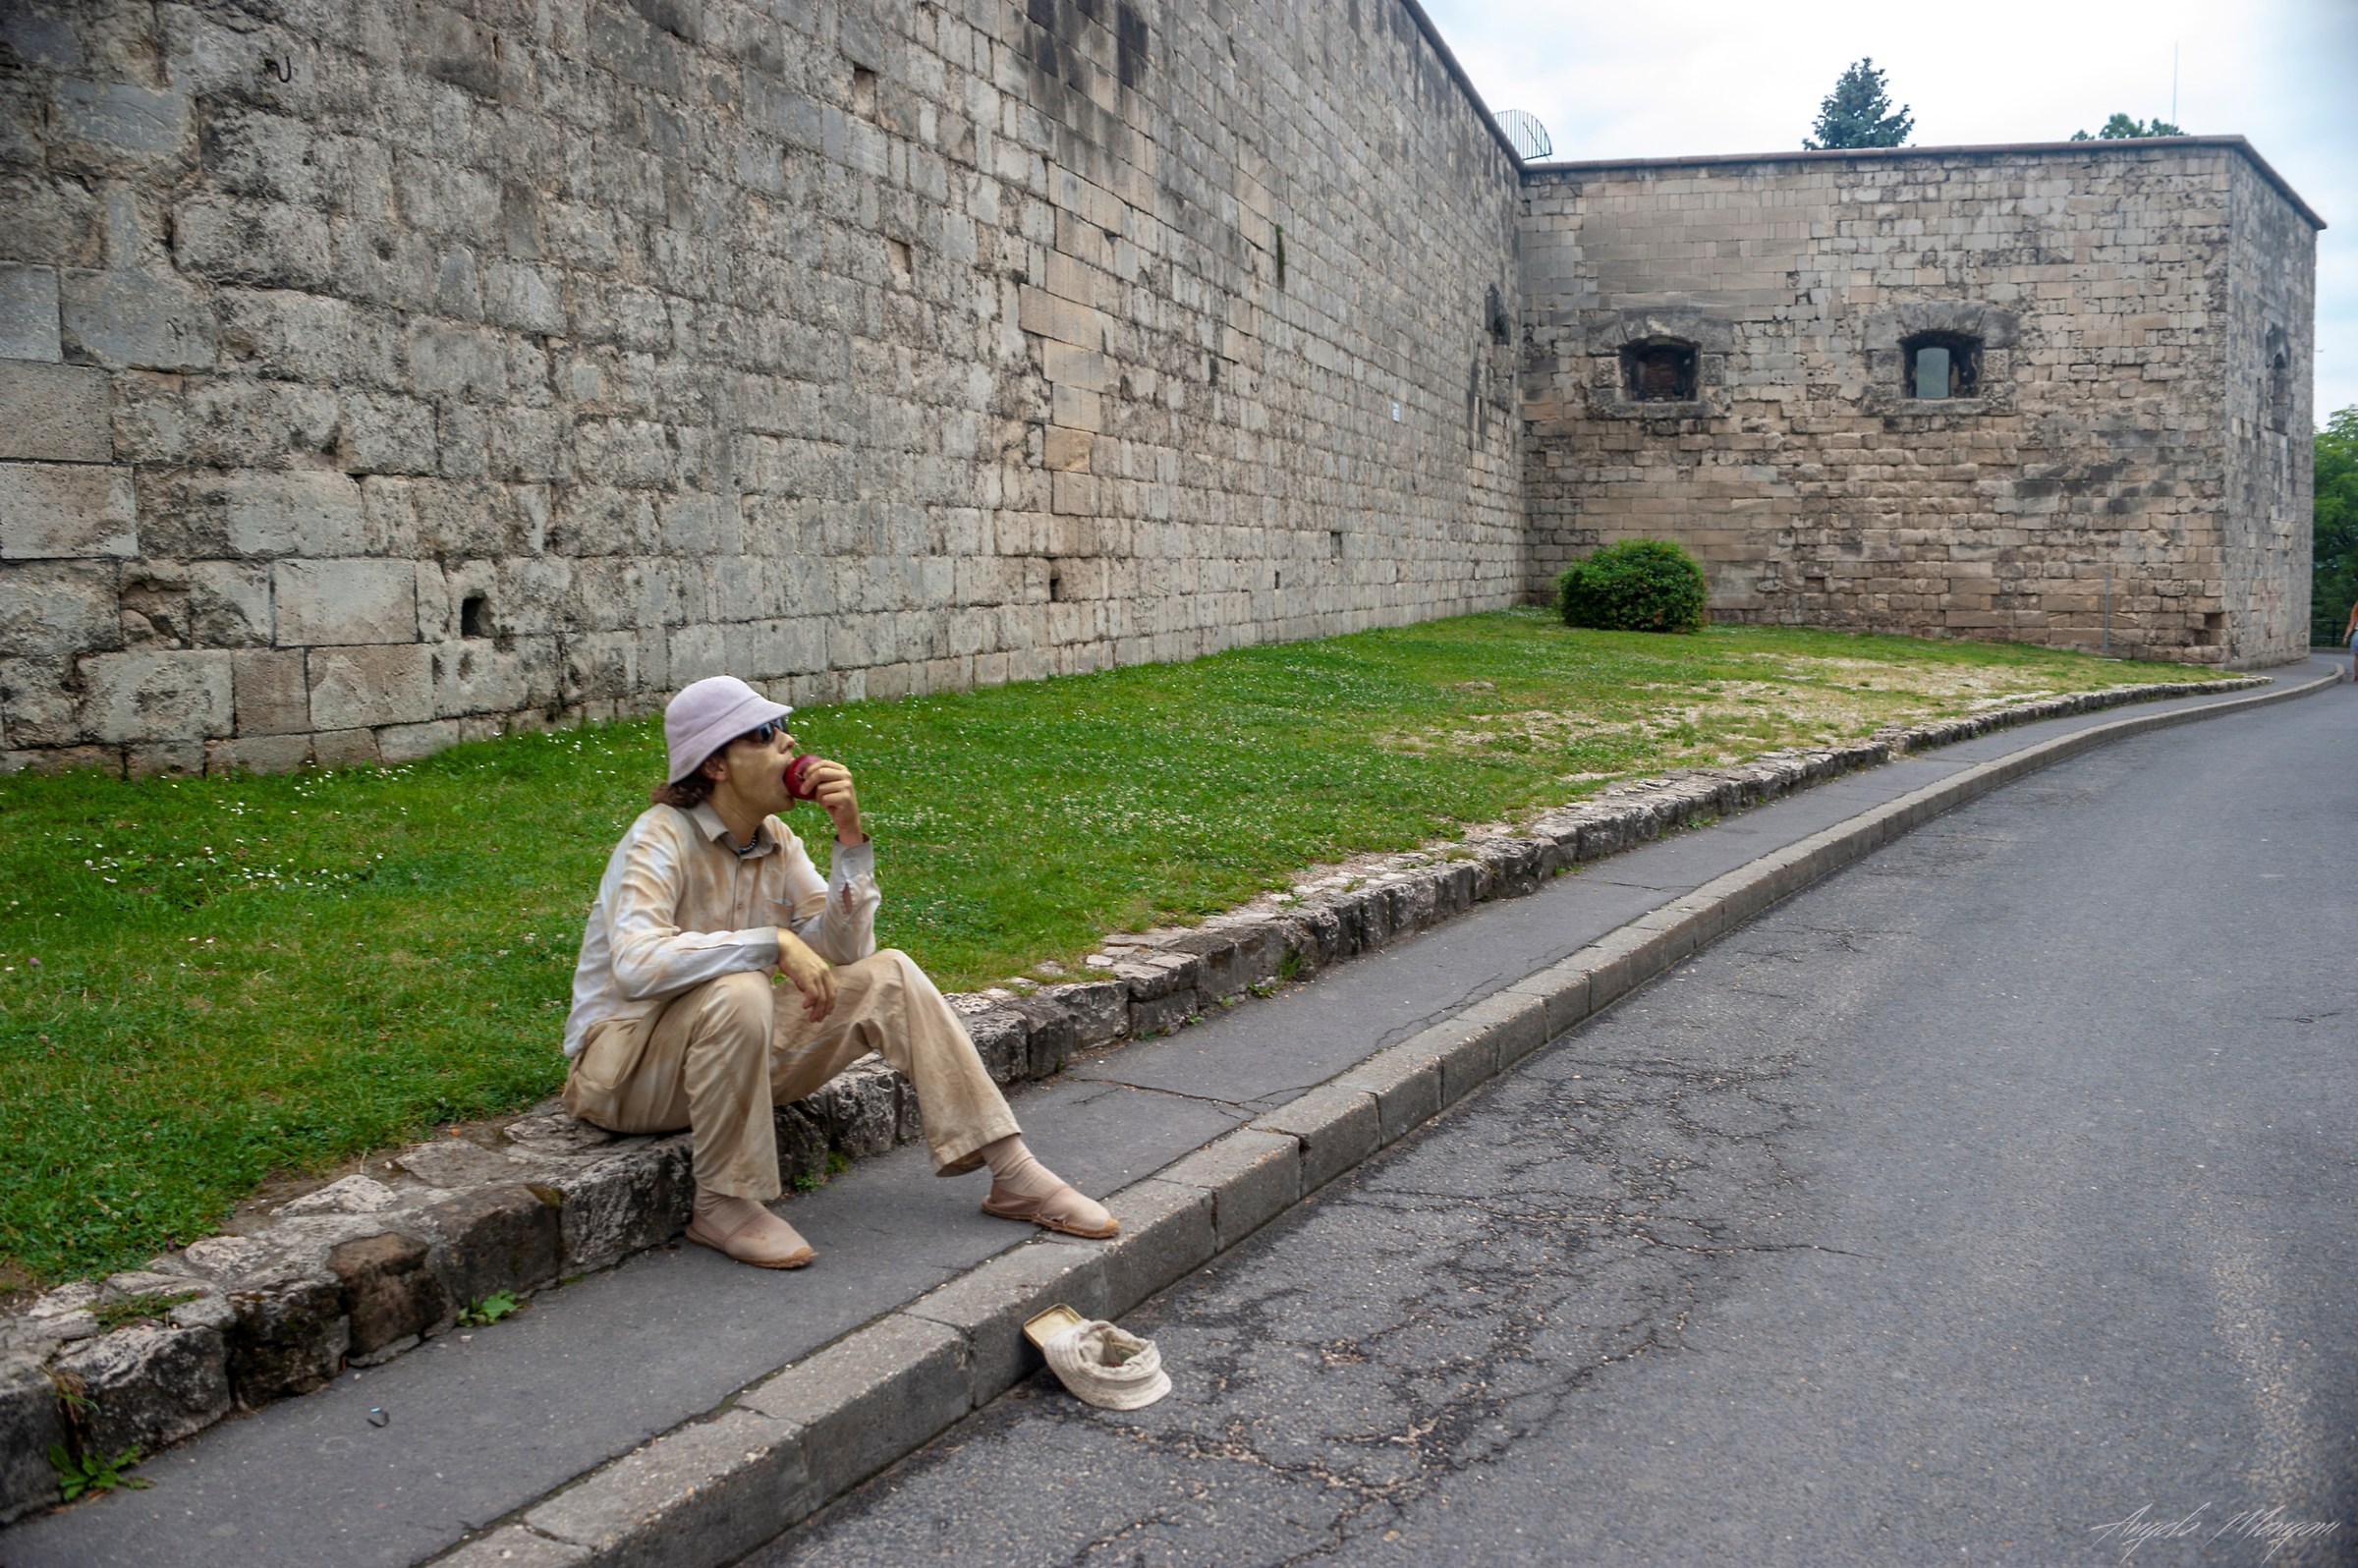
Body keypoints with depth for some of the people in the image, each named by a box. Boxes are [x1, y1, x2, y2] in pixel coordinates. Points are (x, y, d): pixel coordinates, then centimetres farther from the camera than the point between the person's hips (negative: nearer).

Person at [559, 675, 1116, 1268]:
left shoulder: (775, 841, 2)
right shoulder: (660, 840, -19)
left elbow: (845, 951, -4)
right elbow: (635, 964, -36)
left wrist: (850, 838, -15)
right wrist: (775, 943, -36)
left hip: (738, 1052, 7)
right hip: (627, 1064, -7)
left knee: (888, 977, -8)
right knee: (739, 993, -37)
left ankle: (1012, 1174, -7)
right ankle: (723, 1204, -19)